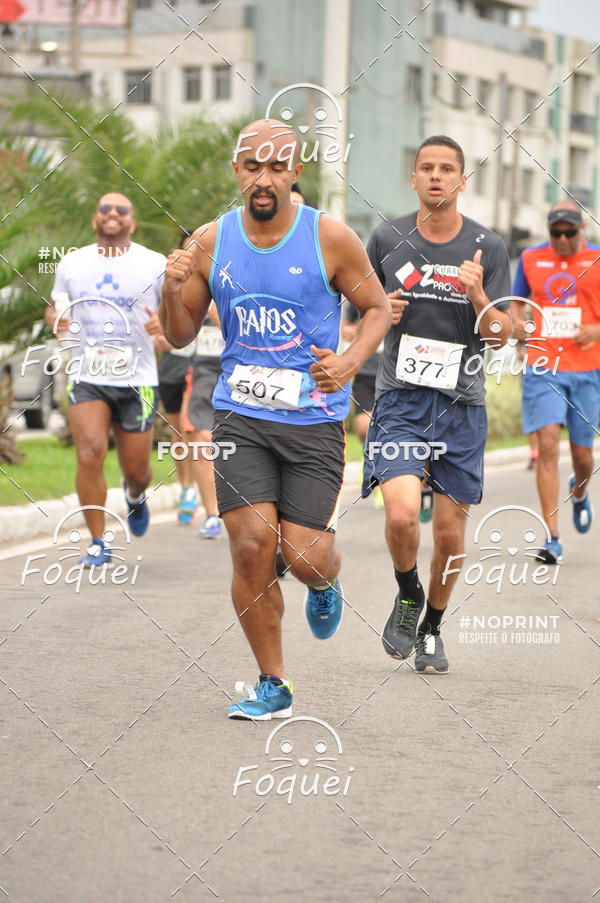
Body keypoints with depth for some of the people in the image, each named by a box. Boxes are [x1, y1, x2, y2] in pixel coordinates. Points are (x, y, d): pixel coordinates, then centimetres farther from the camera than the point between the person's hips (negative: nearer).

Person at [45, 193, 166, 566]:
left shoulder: (155, 264, 1)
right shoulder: (72, 264, 9)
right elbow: (55, 308, 21)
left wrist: (164, 325, -19)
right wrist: (55, 318, -3)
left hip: (137, 380, -1)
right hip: (87, 377, 1)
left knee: (136, 469, 5)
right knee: (90, 454, -17)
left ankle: (135, 495, 44)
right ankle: (99, 543, -5)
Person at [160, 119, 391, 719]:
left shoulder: (330, 238, -5)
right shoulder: (210, 243, 3)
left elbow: (378, 308, 5)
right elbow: (181, 336, 11)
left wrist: (350, 361, -13)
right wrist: (172, 292, -10)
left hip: (314, 417, -2)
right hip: (240, 416, 2)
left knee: (305, 556, -7)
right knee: (251, 546, -11)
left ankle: (325, 583, 34)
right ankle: (272, 686, 6)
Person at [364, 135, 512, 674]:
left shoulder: (487, 248, 1)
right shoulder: (388, 239, 2)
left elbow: (501, 335, -1)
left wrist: (478, 295, -20)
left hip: (461, 406, 1)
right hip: (400, 400, -1)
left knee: (451, 532, 5)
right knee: (402, 514, -20)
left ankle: (432, 628, 28)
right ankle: (407, 596, 10)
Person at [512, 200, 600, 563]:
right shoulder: (531, 259, 7)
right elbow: (517, 302, 19)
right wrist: (516, 322, -3)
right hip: (543, 367, 0)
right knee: (548, 445, -14)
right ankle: (552, 538, -13)